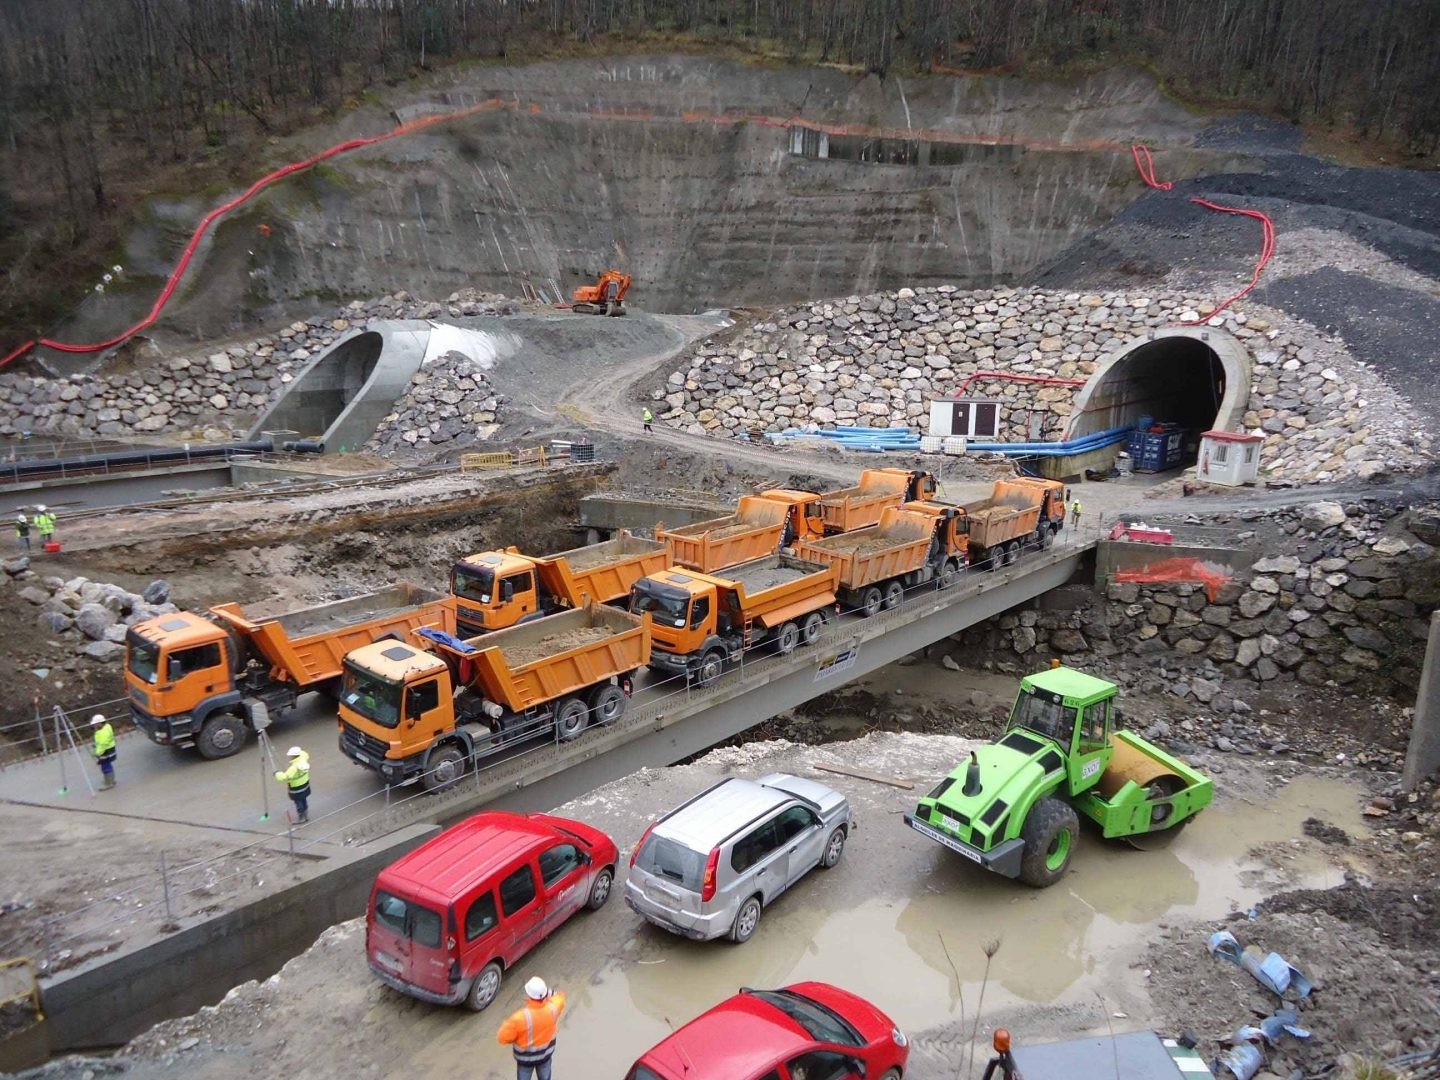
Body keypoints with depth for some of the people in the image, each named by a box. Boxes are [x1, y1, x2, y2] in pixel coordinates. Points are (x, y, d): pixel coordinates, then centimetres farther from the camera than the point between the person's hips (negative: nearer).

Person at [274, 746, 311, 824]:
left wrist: (277, 774, -19)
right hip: (305, 786, 8)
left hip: (297, 790, -8)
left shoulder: (294, 768, -35)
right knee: (304, 801, 24)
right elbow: (305, 755, 13)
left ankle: (301, 819, 27)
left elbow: (284, 777, -36)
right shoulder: (303, 759, -13)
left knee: (299, 804, 11)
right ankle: (306, 816, 40)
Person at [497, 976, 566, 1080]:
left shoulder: (520, 1017, -38)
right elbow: (560, 996, -2)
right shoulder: (552, 1009, -27)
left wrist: (510, 1024, -7)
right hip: (546, 1054, 2)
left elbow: (503, 1038, -23)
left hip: (526, 1057, -2)